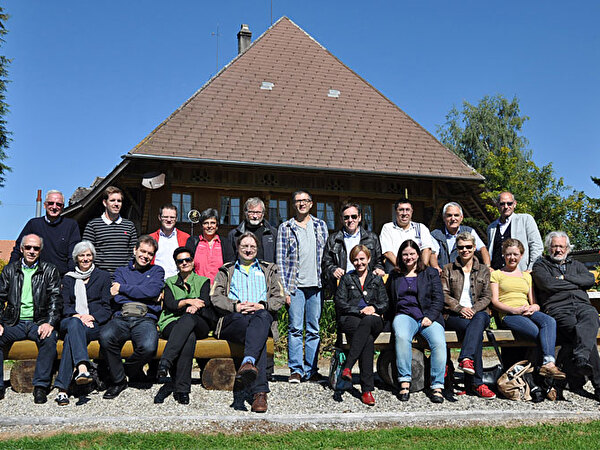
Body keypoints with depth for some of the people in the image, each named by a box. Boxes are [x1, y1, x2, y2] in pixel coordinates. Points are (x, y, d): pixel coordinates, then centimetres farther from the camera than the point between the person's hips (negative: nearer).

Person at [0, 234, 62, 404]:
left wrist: (50, 323, -16)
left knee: (49, 340, -32)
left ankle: (41, 386, -22)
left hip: (39, 323, -2)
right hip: (14, 323, 2)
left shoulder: (50, 270, 9)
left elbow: (56, 299, 1)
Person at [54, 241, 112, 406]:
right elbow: (65, 306, 11)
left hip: (96, 323, -1)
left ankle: (62, 388, -45)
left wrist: (91, 317, -12)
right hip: (70, 321, 1)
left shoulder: (103, 276, 16)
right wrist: (76, 316, -11)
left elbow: (106, 307, 7)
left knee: (71, 335, -35)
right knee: (74, 324, -38)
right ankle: (82, 368, -58)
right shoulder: (68, 278, 22)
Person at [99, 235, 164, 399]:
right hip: (121, 317, 1)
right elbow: (117, 298, 6)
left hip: (145, 318, -1)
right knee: (105, 337, -34)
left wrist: (123, 288, 3)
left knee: (148, 346, -34)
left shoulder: (157, 271, 21)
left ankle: (131, 370, 2)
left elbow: (152, 291, -2)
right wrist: (146, 296, -3)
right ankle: (118, 380, -10)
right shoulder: (121, 271, 25)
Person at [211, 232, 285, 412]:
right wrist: (235, 306, -8)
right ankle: (259, 392, -51)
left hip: (262, 315, 0)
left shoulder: (268, 270, 29)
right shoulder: (226, 271, 28)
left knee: (261, 316, -40)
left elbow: (279, 298, 15)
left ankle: (248, 361, -63)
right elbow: (215, 297, 12)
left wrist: (262, 306, -6)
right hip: (232, 319, 0)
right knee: (253, 330, -38)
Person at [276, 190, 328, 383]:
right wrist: (284, 289, -5)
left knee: (314, 329, 5)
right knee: (295, 328, -4)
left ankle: (311, 369, 12)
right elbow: (281, 259, 2)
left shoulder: (320, 225, 13)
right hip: (295, 285, -2)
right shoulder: (285, 228, 6)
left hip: (316, 284, 2)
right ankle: (296, 369, 3)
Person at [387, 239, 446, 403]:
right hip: (404, 315, 0)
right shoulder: (394, 276, 22)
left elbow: (438, 299, 7)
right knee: (402, 337, -35)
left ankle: (437, 386, -23)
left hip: (428, 316, 0)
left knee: (439, 342, -31)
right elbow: (389, 301, 21)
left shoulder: (431, 273, 17)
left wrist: (430, 317, -8)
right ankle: (404, 381, -28)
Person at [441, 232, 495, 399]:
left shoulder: (483, 270, 18)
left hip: (478, 312, 1)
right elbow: (444, 295, 4)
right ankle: (476, 383, -38)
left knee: (479, 320, -40)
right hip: (453, 315, -1)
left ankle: (465, 359, -54)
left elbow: (487, 297, 8)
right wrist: (460, 308, -13)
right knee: (477, 332, -35)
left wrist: (474, 309, -11)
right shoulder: (448, 269, 15)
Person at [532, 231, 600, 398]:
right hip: (558, 308, -2)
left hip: (583, 305, 3)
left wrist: (565, 278, 5)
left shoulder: (576, 264, 34)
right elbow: (548, 284, -1)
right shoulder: (540, 265, 21)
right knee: (575, 329, -35)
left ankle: (579, 358, -61)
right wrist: (576, 283, 9)